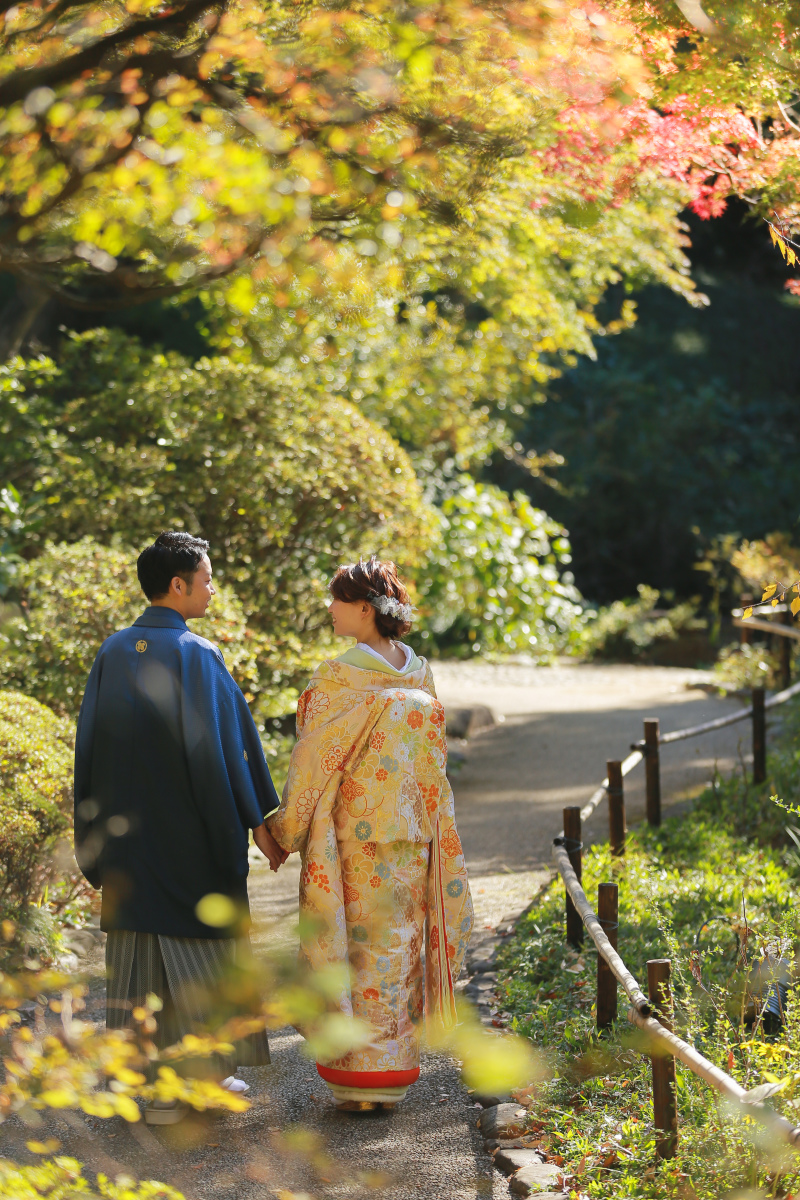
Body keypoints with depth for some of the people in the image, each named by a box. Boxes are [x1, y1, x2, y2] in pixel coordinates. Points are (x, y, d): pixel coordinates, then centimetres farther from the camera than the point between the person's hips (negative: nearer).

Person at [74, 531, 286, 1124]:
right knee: (203, 941, 7)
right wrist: (260, 819, -6)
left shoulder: (112, 653, 3)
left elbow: (91, 744, 6)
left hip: (129, 830, 5)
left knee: (139, 937, 9)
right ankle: (204, 1071, 11)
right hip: (192, 829, -5)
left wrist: (97, 836, 14)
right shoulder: (197, 655, -14)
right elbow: (229, 741, -14)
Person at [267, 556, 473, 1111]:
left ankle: (358, 1077, 5)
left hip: (352, 834, -6)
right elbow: (433, 759, 10)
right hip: (411, 832, 6)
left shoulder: (339, 679, -15)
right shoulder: (419, 675, 5)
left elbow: (313, 759, -12)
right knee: (399, 941, 12)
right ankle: (394, 1070, 18)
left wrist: (288, 828, -2)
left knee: (358, 946, 2)